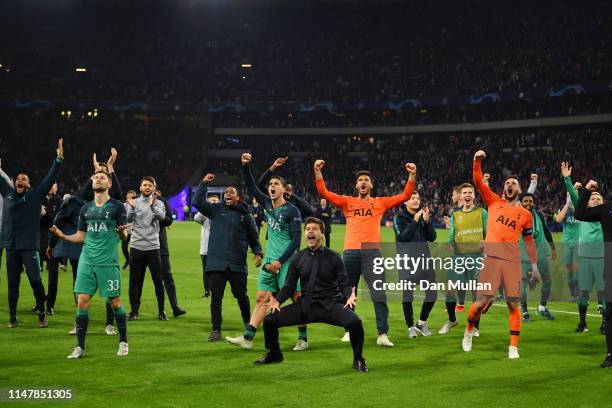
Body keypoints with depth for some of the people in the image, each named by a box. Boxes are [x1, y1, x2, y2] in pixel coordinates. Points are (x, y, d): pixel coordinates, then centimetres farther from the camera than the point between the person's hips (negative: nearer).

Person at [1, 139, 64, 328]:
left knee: (35, 280, -7)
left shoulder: (35, 195, 2)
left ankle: (42, 314, 5)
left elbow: (50, 179, -4)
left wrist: (59, 159, -13)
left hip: (30, 246, -3)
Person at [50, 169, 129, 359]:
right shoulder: (85, 208, 13)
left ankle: (123, 342, 19)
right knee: (82, 301, -3)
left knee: (114, 302, 1)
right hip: (87, 261, 4)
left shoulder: (117, 206, 0)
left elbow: (124, 236, -3)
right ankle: (80, 347, 4)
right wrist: (63, 236, 0)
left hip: (108, 262, -4)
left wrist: (122, 232, -26)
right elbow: (81, 236, 16)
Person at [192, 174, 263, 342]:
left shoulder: (246, 215, 8)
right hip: (216, 263, 0)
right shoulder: (216, 209, 7)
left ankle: (247, 322, 33)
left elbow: (254, 237, 13)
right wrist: (203, 184, -6)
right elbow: (196, 202, -2)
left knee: (241, 296, 9)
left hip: (238, 265, 0)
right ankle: (216, 330, 6)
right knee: (216, 298, -1)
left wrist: (258, 253, 0)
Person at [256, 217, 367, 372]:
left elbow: (344, 284, 1)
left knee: (355, 322, -31)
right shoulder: (298, 259, 8)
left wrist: (349, 296, -21)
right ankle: (274, 354, 25)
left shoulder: (333, 258, 0)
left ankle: (358, 360, -3)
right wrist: (277, 300, -10)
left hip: (330, 305, -3)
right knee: (269, 321, -6)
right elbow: (289, 286, 9)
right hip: (306, 306, 3)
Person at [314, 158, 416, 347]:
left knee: (379, 293, -9)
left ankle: (382, 334, -9)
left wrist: (412, 176, -2)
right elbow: (324, 193, 7)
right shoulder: (347, 202, 14)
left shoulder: (380, 203, 13)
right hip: (350, 252, 1)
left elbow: (405, 196, 8)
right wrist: (318, 172, -3)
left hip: (372, 252, -1)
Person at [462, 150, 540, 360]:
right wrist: (477, 161, -11)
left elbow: (529, 242, 18)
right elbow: (478, 181, 3)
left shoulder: (525, 215, 13)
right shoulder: (493, 202, 11)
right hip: (491, 258, -1)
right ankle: (469, 330, 25)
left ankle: (513, 347, 4)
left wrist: (534, 266, 15)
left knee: (513, 304, -3)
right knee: (481, 302, -3)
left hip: (512, 261, 1)